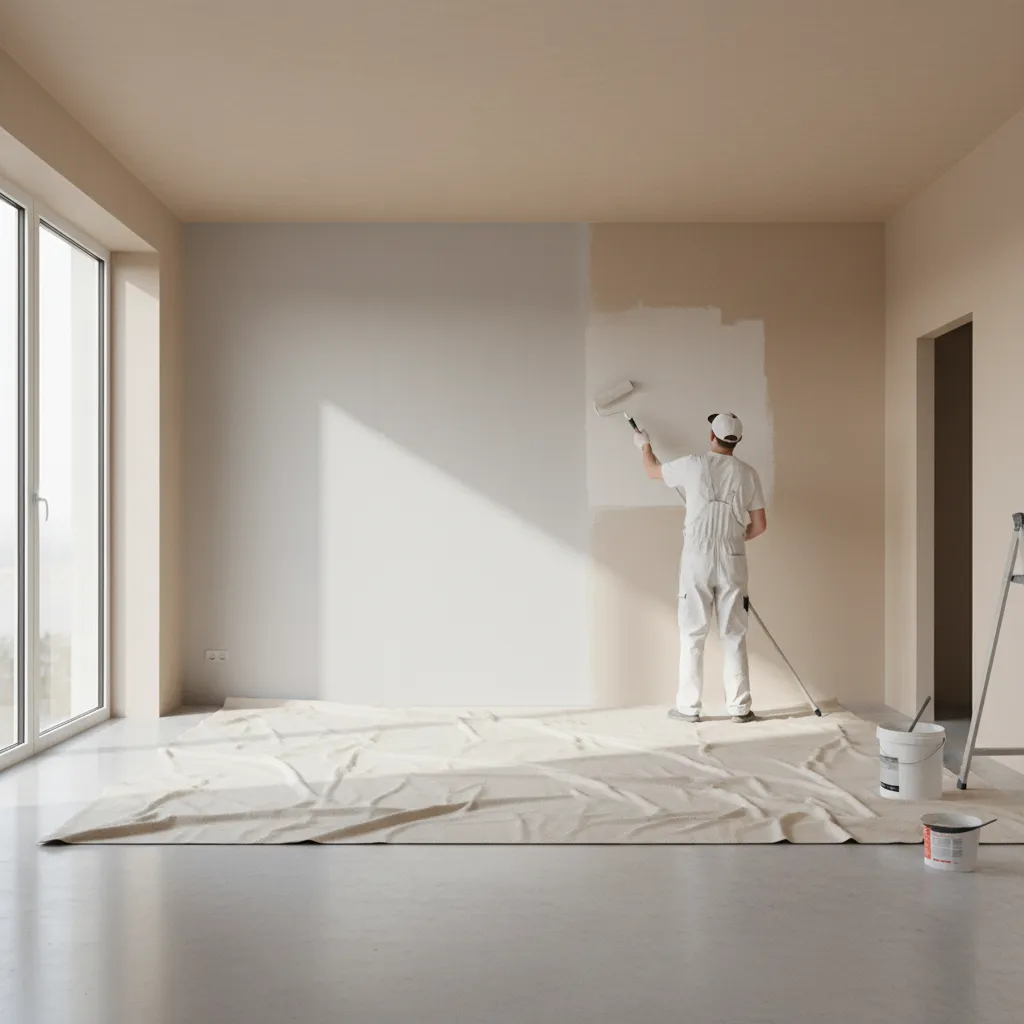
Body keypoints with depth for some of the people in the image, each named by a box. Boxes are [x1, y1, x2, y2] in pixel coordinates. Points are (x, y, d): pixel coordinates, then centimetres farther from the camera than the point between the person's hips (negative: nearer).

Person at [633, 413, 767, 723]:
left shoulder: (693, 465, -3)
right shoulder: (748, 473, 2)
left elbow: (652, 470, 15)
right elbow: (759, 525, 5)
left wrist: (645, 445, 35)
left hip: (697, 559, -1)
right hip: (732, 561, 2)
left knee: (692, 634, 4)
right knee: (734, 635, 6)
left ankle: (688, 707, 8)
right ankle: (740, 707, 9)